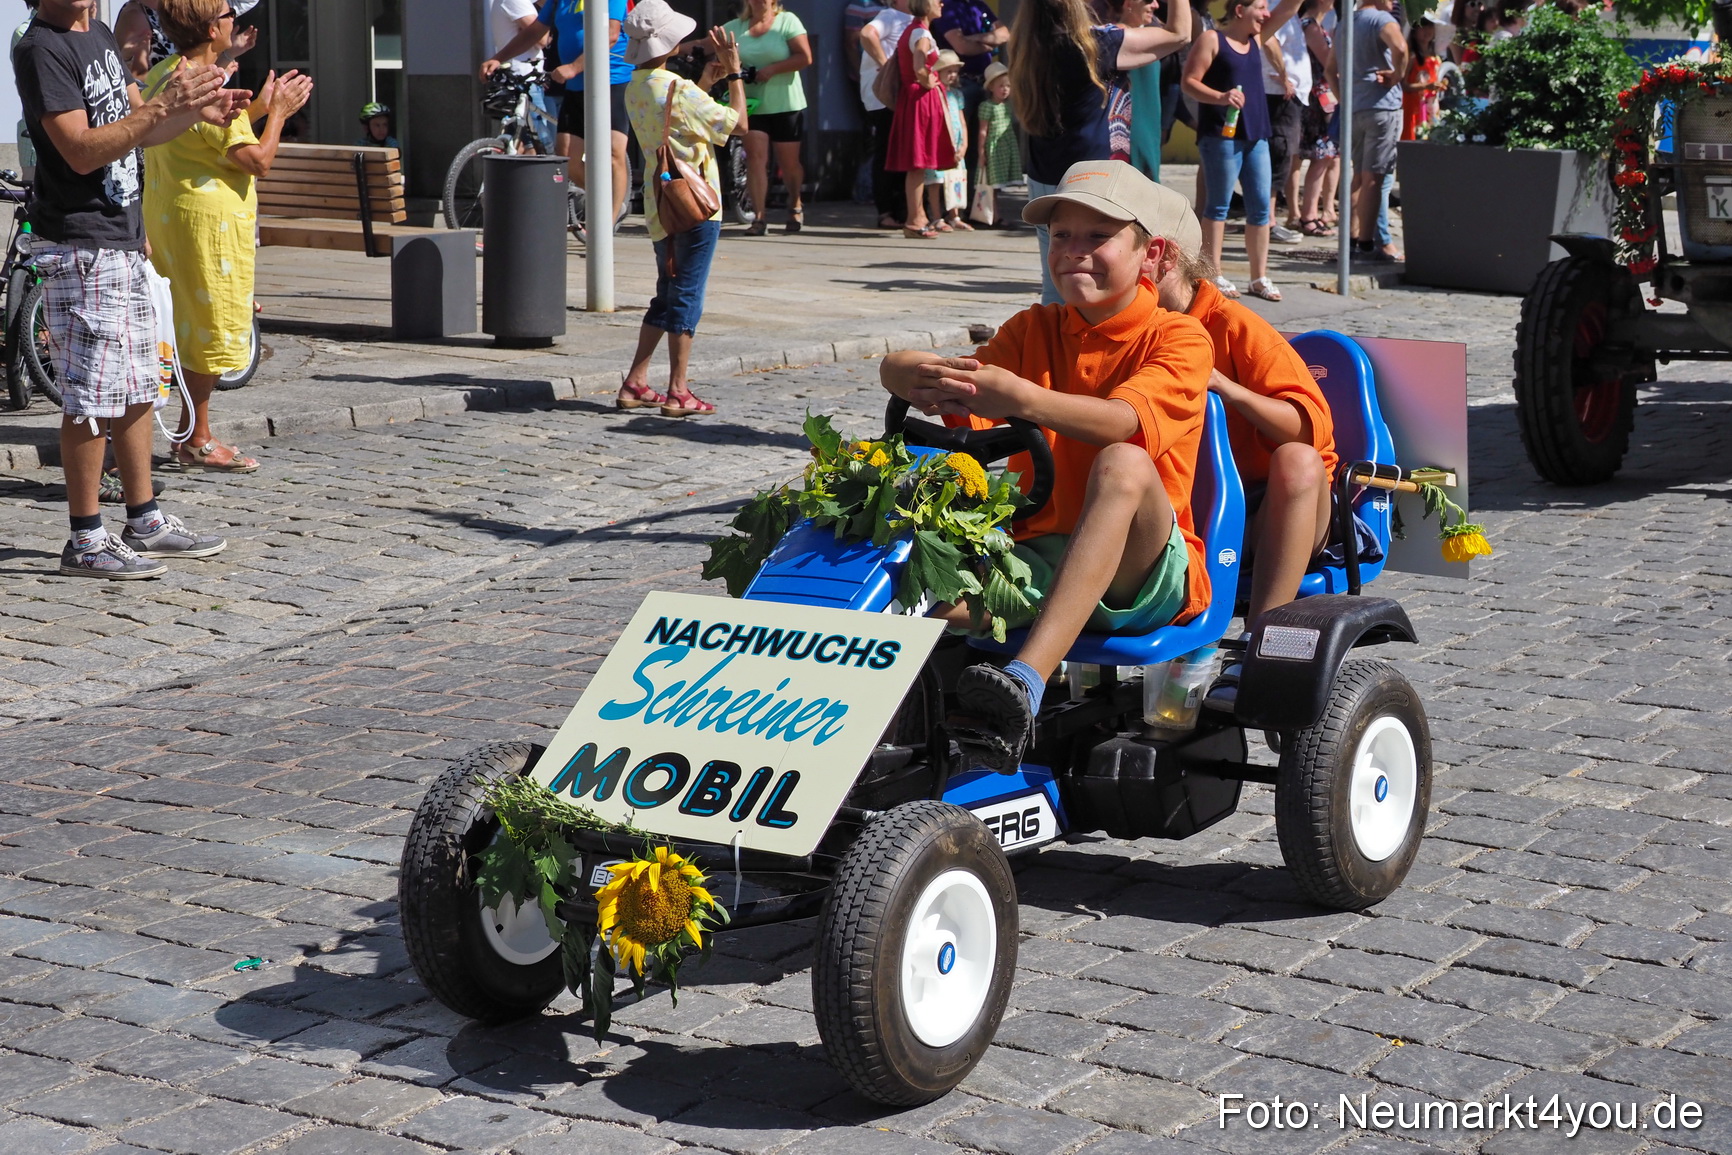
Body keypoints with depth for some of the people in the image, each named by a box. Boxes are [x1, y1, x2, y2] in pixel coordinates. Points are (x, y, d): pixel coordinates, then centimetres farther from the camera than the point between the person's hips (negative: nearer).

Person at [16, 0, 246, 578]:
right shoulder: (41, 49, -14)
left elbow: (139, 130, 18)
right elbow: (81, 151, -22)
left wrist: (197, 110, 0)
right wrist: (165, 106, -26)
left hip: (124, 238, 9)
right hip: (80, 249, -9)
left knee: (137, 391, 14)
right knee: (90, 398, -6)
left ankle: (145, 523, 22)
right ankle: (85, 540, 0)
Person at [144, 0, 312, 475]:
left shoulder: (162, 75, 11)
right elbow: (258, 160, -19)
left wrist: (258, 108, 17)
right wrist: (278, 112, -4)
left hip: (168, 216, 10)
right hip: (208, 220, -10)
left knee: (190, 325, 16)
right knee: (210, 329, -2)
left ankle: (193, 434, 22)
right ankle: (196, 442, 3)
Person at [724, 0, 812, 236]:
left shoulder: (787, 21, -3)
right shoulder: (735, 27, 6)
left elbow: (805, 57, -11)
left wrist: (772, 69, -17)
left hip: (786, 105, -2)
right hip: (752, 104, 2)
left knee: (788, 162, 7)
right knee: (755, 158, -9)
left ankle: (795, 207, 33)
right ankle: (760, 217, -7)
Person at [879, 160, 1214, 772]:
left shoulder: (1177, 338, -2)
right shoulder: (1034, 330, 13)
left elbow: (1121, 422, -23)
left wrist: (1017, 397, -40)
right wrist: (919, 379, -26)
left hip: (1146, 571, -4)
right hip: (1040, 558, 4)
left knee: (1122, 466, -37)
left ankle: (1026, 679, -49)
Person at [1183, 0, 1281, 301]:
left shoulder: (1256, 39, 15)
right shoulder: (1211, 40, -5)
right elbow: (1189, 82, -11)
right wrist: (1220, 97, -25)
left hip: (1256, 135, 7)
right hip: (1221, 134, -7)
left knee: (1260, 206, 5)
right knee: (1219, 205, -3)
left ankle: (1259, 277, 10)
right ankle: (1212, 275, 2)